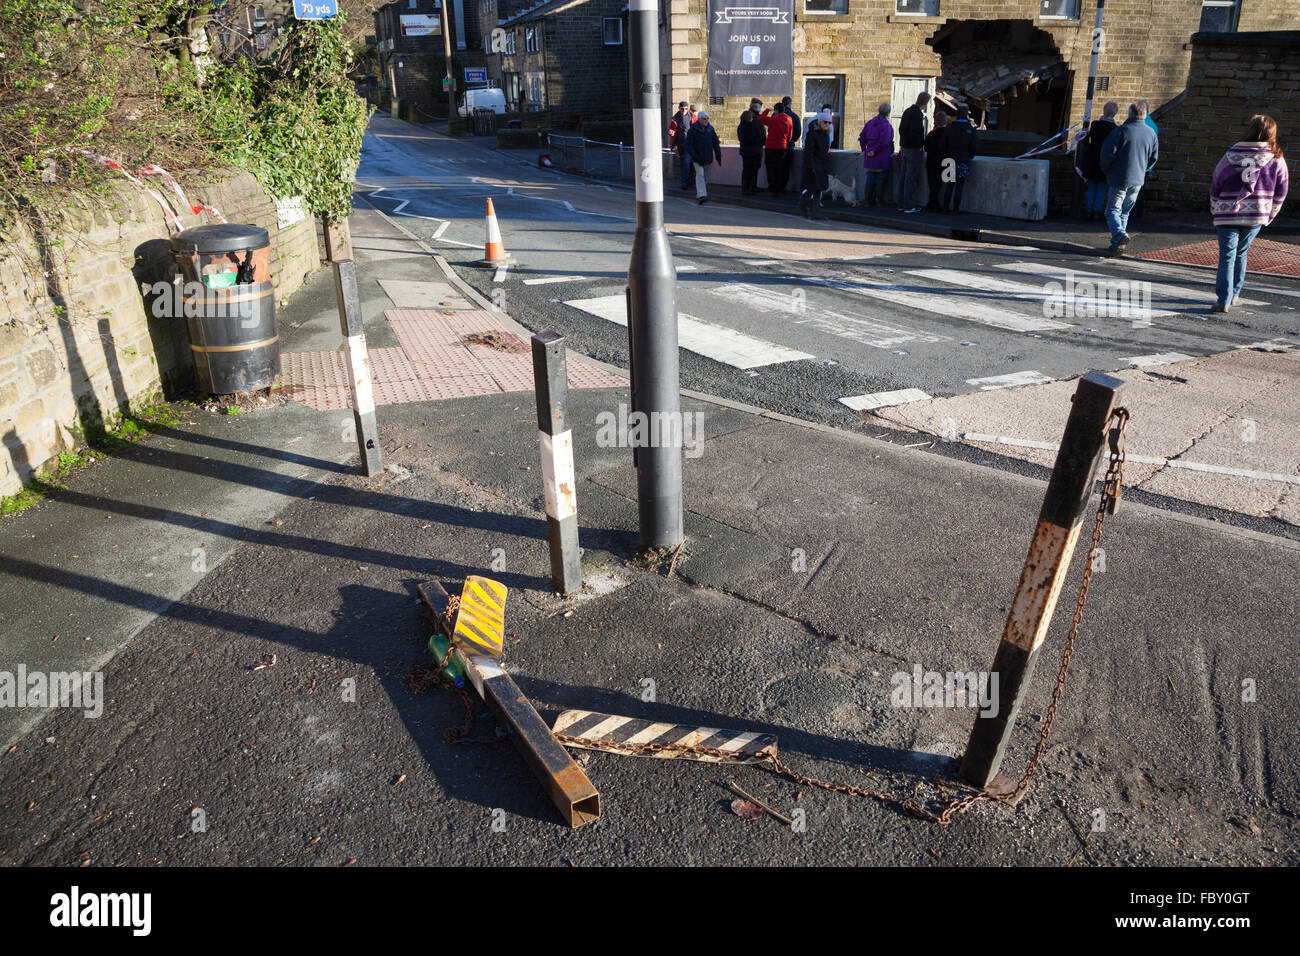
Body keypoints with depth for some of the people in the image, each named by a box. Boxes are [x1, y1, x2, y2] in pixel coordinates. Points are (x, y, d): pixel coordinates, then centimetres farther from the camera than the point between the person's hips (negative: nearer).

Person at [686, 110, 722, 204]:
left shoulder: (710, 129, 5)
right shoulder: (693, 130, -8)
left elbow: (716, 143, 10)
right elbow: (688, 146, -10)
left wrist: (718, 156, 2)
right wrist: (695, 157, -18)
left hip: (708, 158, 5)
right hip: (698, 158, -5)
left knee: (705, 176, 12)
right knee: (700, 174, -16)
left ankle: (699, 192, 30)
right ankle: (701, 195, -21)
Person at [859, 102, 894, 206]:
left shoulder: (870, 122, 8)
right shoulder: (886, 125, -13)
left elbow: (862, 136, 10)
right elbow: (884, 142, -21)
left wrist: (864, 149, 13)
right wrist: (875, 151, -11)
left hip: (870, 158, 6)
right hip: (882, 157, -6)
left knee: (870, 177, 10)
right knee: (881, 179, 2)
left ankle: (869, 200, 11)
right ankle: (880, 201, 4)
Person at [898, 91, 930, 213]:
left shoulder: (907, 111, 10)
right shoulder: (918, 114, -17)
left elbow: (901, 129, 16)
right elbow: (916, 133, -23)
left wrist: (902, 145, 16)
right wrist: (922, 146, -11)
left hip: (904, 148, 8)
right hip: (914, 149, -8)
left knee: (905, 177, 13)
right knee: (911, 179, -5)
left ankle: (902, 203, 19)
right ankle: (909, 206, -2)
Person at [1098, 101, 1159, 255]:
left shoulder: (1122, 130, -12)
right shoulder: (1151, 133, 5)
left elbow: (1108, 152, -15)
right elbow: (1153, 158, 10)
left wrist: (1106, 168, 2)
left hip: (1119, 179, -5)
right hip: (1138, 180, 5)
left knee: (1113, 211, -1)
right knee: (1124, 212, 15)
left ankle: (1120, 235, -27)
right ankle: (1116, 245, 13)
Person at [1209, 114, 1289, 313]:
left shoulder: (1231, 155, -5)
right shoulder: (1276, 160, -2)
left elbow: (1215, 185, 3)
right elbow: (1281, 192, 4)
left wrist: (1215, 208, 18)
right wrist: (1270, 215, 17)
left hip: (1227, 214, -2)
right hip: (1256, 216, 2)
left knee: (1227, 255, -1)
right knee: (1241, 253, 18)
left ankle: (1224, 299, -10)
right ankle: (1233, 294, 25)